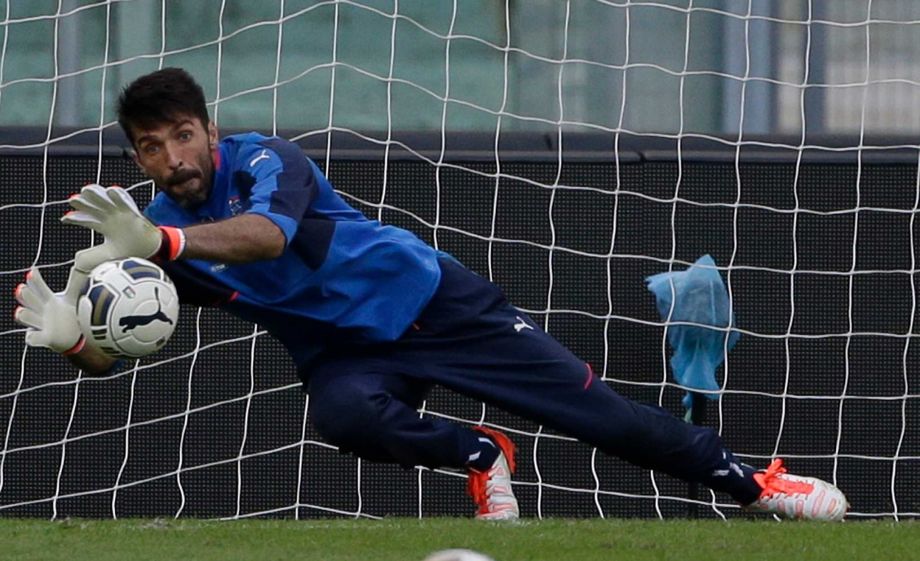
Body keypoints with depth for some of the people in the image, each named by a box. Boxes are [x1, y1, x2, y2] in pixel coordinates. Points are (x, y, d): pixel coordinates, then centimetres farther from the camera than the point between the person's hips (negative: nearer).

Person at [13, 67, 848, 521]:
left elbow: (267, 233, -41)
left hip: (429, 301, -3)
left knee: (595, 412, -7)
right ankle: (477, 457, -7)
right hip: (344, 354, 3)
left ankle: (753, 484, 7)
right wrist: (65, 332, -39)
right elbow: (111, 351, -14)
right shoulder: (153, 232, -4)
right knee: (347, 416, -34)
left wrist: (161, 242, -58)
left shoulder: (261, 160, -18)